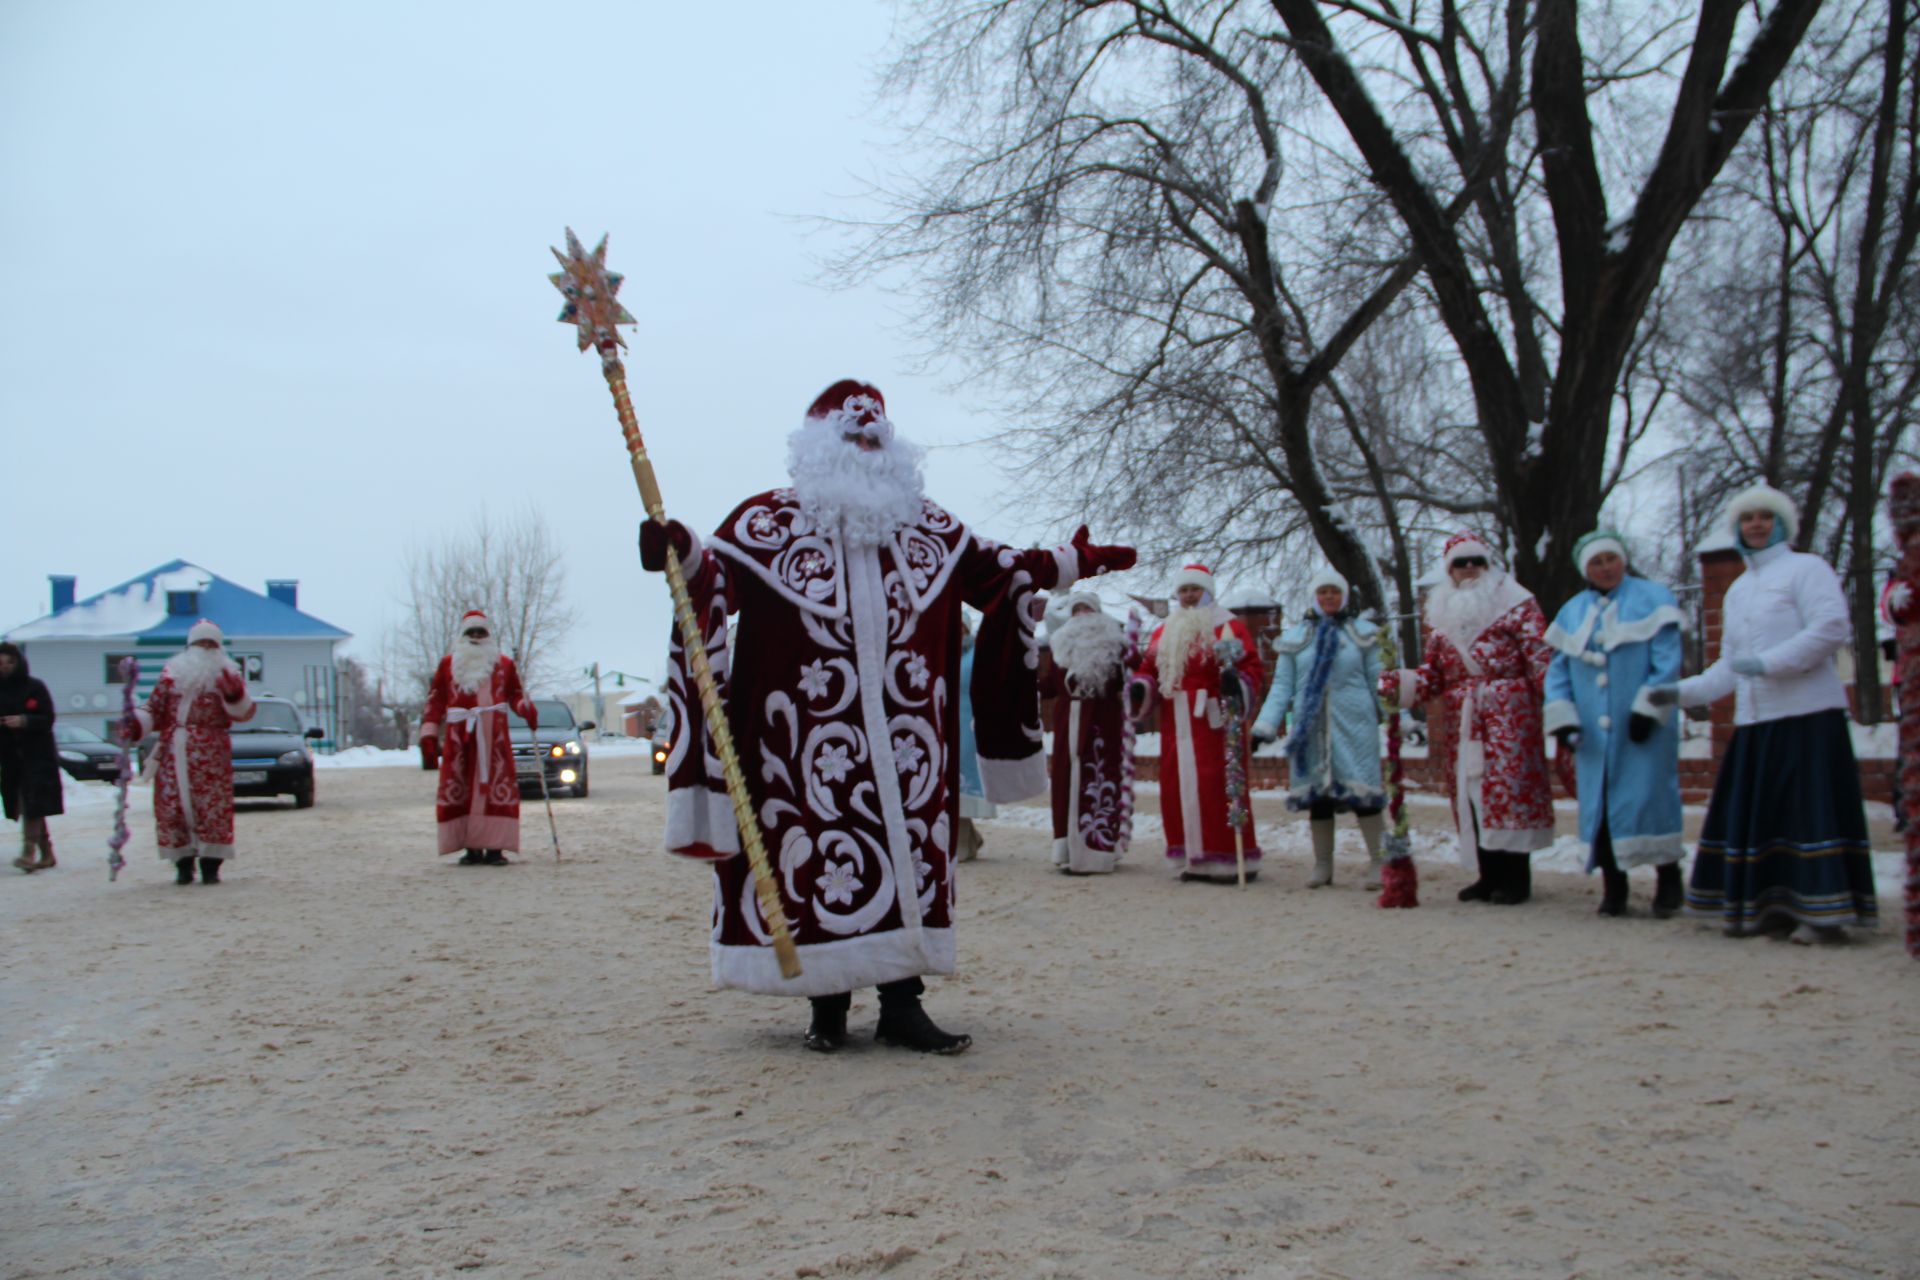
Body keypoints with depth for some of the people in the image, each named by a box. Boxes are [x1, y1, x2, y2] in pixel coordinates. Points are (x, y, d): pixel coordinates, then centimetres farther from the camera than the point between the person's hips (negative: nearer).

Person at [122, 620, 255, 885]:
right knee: (172, 808, -2)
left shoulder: (226, 674, 10)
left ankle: (211, 866, -1)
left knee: (212, 807, -7)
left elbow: (243, 713, -1)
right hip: (172, 752, 2)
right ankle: (183, 865, 7)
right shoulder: (172, 673, 15)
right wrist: (136, 724, -3)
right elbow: (155, 709, 15)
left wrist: (235, 694, -21)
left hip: (211, 754, -2)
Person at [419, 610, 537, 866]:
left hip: (494, 735, -1)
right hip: (458, 736, 1)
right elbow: (435, 702, 13)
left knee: (496, 787, -8)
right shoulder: (447, 665, 16)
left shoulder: (504, 664, 16)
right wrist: (428, 735, 6)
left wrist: (527, 709, -6)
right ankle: (471, 848, 3)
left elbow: (515, 695, 15)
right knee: (460, 789, -3)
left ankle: (495, 848, -4)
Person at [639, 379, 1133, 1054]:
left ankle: (901, 1003, 9)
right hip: (811, 738, -4)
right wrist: (685, 554, -33)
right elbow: (718, 570, -11)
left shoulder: (925, 525, 16)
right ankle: (827, 1006, 10)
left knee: (907, 850, 2)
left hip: (904, 736, 4)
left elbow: (998, 568, 25)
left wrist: (1072, 562, 21)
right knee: (820, 851, -3)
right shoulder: (772, 519, 3)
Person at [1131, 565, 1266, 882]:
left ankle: (1226, 859, -1)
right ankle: (1191, 859, 12)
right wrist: (1140, 686, -3)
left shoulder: (1229, 627, 1)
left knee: (1216, 789, -8)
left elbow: (1251, 665, -7)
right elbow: (1150, 668, 18)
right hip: (1176, 725, 6)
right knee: (1177, 788, 4)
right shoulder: (1163, 632, 19)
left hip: (1213, 722, -6)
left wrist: (1237, 681, -28)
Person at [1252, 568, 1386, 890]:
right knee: (1317, 793, 6)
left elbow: (1378, 681, 7)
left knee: (1362, 791, -6)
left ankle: (1377, 862, 4)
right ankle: (1322, 865, 17)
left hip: (1353, 725, -2)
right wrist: (1264, 727, 0)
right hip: (1311, 727, 2)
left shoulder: (1362, 633, 6)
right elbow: (1281, 686, 7)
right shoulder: (1295, 637, 8)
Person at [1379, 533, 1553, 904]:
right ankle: (1490, 876, 13)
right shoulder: (1442, 614, 17)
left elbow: (1541, 657, -6)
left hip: (1509, 714, -5)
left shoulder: (1516, 603, 2)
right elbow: (1434, 672, 15)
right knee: (1470, 792, 4)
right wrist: (1402, 685, -4)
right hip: (1463, 720, 5)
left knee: (1508, 787, -9)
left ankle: (1516, 877, -2)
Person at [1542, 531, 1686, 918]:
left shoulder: (1652, 599, 1)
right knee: (1599, 801, 3)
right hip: (1593, 732, 4)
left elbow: (1668, 660, -7)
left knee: (1649, 796, -5)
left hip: (1639, 727, -4)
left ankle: (1668, 881, 7)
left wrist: (1649, 708, -15)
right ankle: (1612, 884, 11)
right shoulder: (1572, 611, 14)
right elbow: (1558, 669, 10)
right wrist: (1562, 718, -2)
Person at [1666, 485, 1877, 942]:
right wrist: (1684, 692, 11)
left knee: (1812, 809, -8)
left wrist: (1768, 663, -17)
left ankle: (1826, 911, -5)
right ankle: (1774, 906, 8)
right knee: (1757, 813, 3)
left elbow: (1831, 627, -13)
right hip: (1754, 720, 7)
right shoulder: (1738, 590, 22)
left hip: (1807, 714, -7)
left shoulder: (1807, 568, 1)